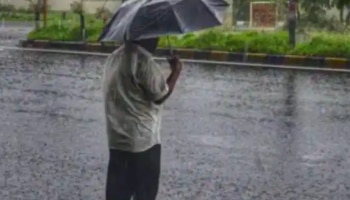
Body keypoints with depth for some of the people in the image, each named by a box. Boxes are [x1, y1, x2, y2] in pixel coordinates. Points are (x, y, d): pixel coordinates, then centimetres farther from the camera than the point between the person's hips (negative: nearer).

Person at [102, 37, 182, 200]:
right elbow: (161, 95, -15)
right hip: (143, 139, -8)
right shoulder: (143, 61, -19)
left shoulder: (114, 57, 9)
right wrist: (176, 71, -2)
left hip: (117, 138, 8)